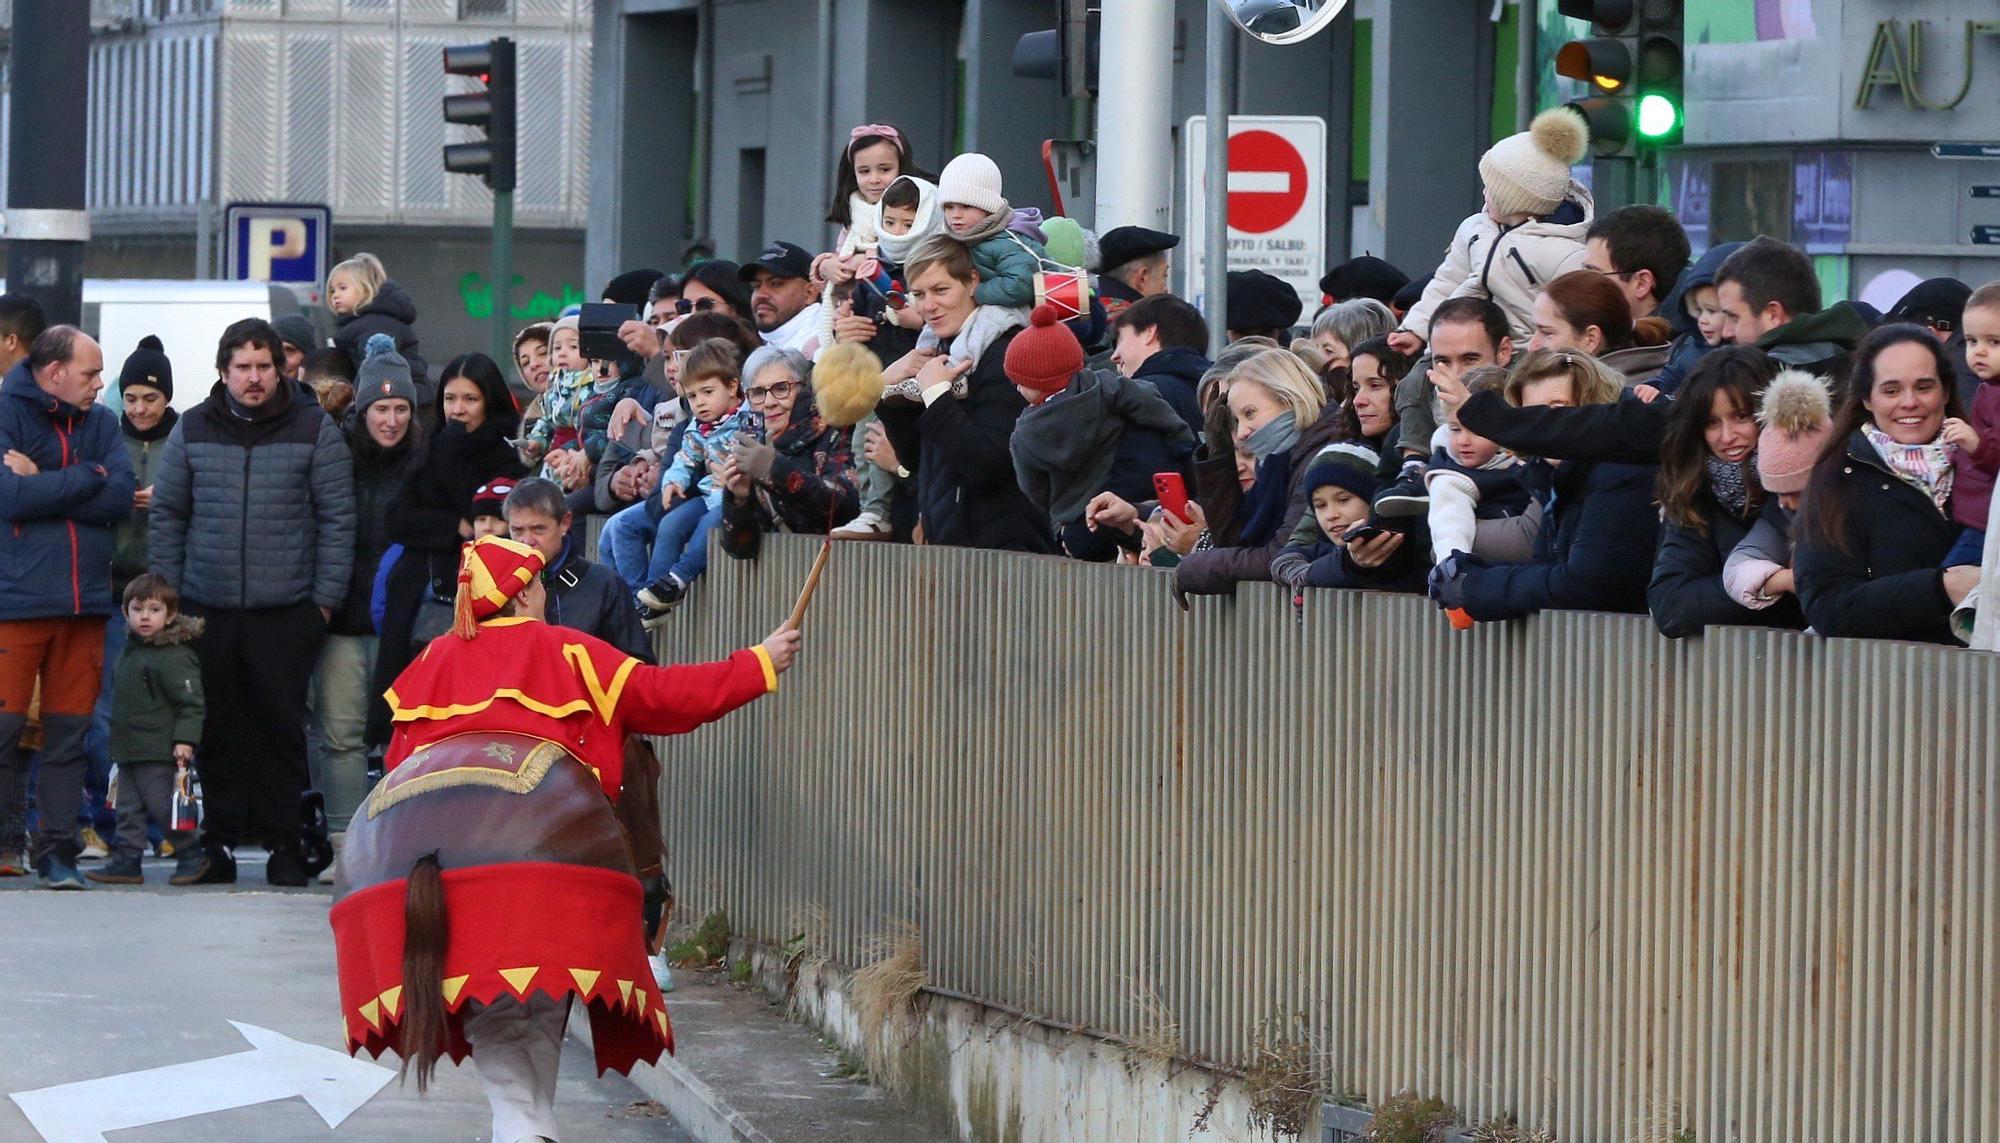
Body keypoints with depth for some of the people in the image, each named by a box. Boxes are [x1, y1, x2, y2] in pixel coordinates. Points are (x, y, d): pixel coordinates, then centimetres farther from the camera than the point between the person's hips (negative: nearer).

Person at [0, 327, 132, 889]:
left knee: (70, 728, 6)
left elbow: (121, 498, -2)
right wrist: (86, 477, -8)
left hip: (85, 601, 5)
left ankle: (57, 846, 11)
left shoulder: (100, 423, 12)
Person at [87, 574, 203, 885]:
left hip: (160, 754, -9)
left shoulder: (174, 656, -14)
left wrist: (185, 740, -24)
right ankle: (126, 861, 14)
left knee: (164, 806, -5)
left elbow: (191, 702, -17)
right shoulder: (129, 650, 14)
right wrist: (117, 742, 21)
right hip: (129, 751, 9)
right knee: (129, 807, 10)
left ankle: (191, 857, 7)